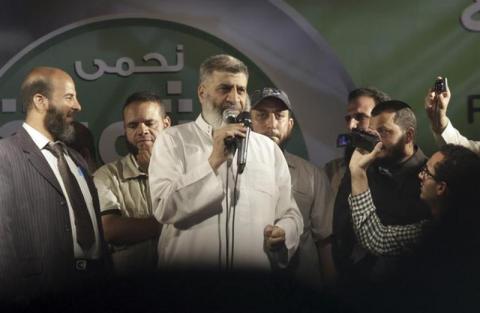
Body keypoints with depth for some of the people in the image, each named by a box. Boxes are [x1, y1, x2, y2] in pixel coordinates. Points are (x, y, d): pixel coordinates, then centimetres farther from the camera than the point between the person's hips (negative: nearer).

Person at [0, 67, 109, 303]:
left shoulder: (77, 159, 17)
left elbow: (94, 227, 13)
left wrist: (105, 280, 6)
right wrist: (21, 296, -14)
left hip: (93, 288, 7)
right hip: (42, 296, -6)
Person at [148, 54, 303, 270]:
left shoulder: (269, 149, 14)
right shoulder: (172, 141, 4)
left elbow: (289, 214, 15)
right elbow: (164, 208, -8)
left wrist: (283, 235, -6)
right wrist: (214, 161, -13)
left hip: (255, 266, 3)